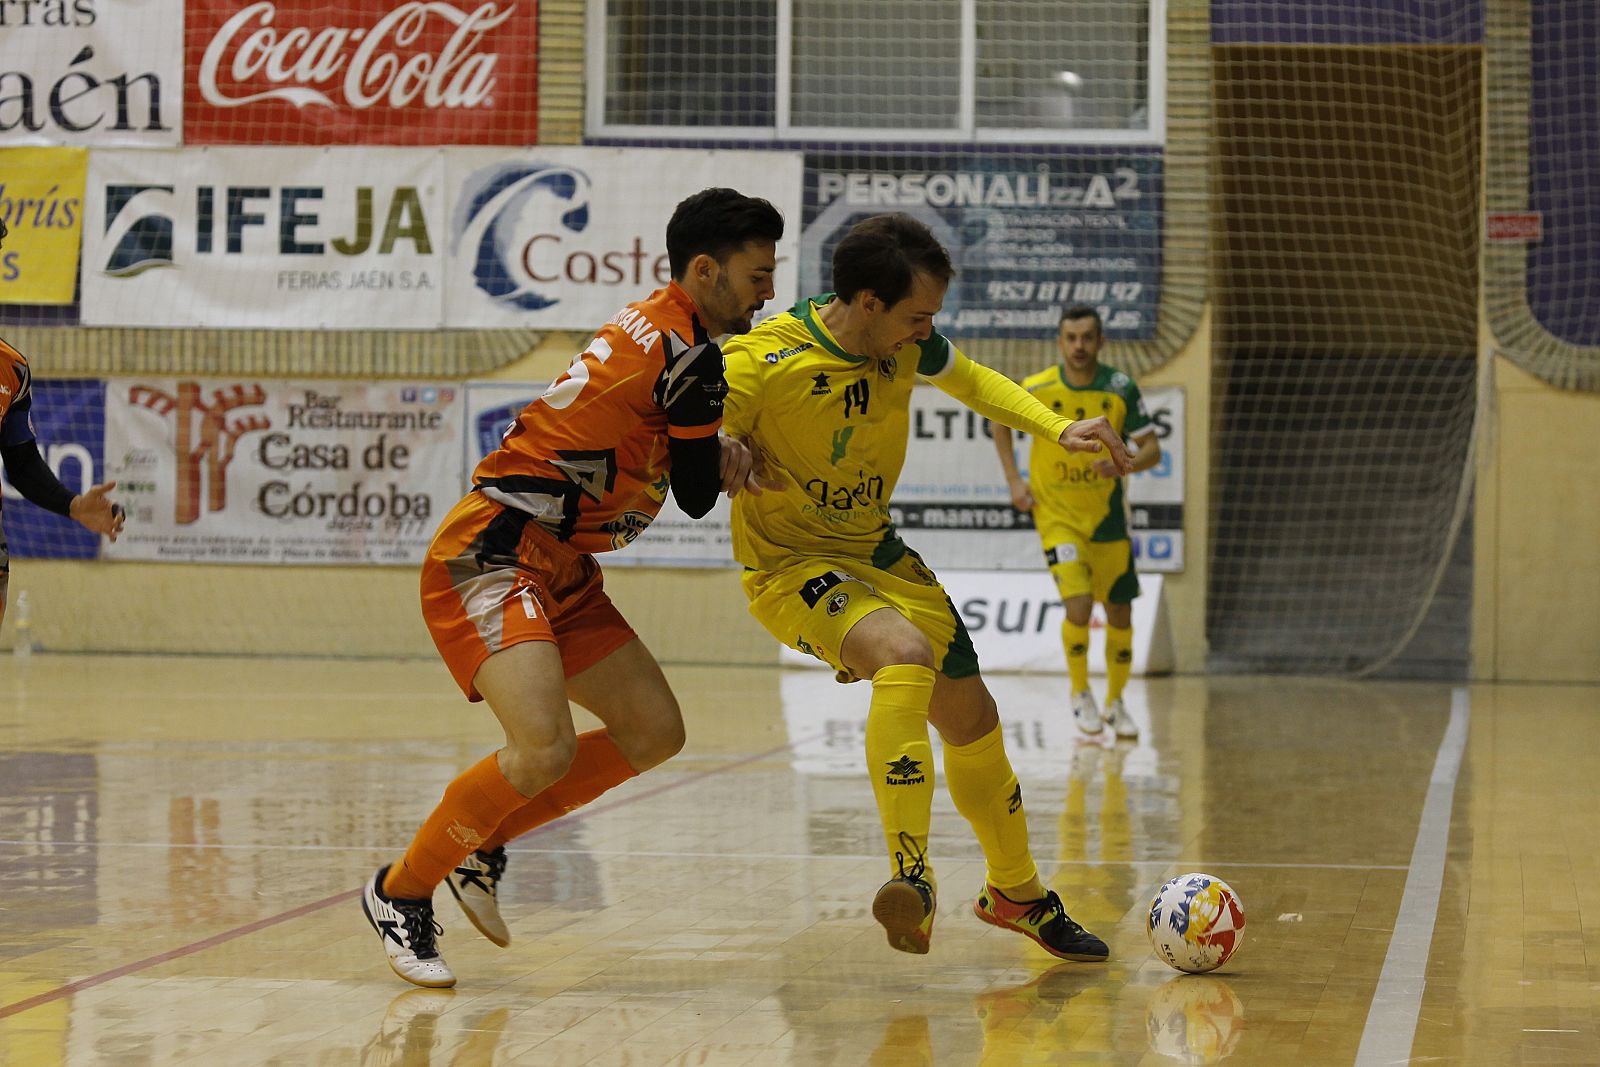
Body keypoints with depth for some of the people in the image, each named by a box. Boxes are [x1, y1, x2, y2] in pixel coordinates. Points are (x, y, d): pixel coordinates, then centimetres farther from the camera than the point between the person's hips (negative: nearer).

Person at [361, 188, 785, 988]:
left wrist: (718, 452, 1)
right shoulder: (688, 357, -17)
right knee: (546, 749, -25)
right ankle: (402, 891, -5)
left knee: (654, 731, 7)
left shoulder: (655, 328, 13)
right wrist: (726, 456, 13)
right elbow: (698, 496, -7)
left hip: (561, 574, 10)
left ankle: (483, 846, 17)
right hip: (492, 556, -10)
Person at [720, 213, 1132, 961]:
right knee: (905, 654, -36)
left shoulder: (906, 344, -8)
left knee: (972, 716, 12)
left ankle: (1015, 892, 36)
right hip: (789, 563, -7)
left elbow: (970, 379, 13)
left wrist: (1059, 430, 1)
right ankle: (911, 876, -30)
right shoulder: (761, 363, -27)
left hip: (876, 553, 7)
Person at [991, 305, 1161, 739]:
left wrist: (1123, 465, -29)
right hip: (1056, 513, -2)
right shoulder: (1037, 389, -12)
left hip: (1107, 515, 2)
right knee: (1078, 603, -19)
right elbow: (999, 419, 8)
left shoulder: (1121, 389, -11)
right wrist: (1013, 479, 1)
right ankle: (1080, 694, 3)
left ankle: (1115, 703, 28)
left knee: (1119, 614, 8)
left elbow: (1151, 449, -7)